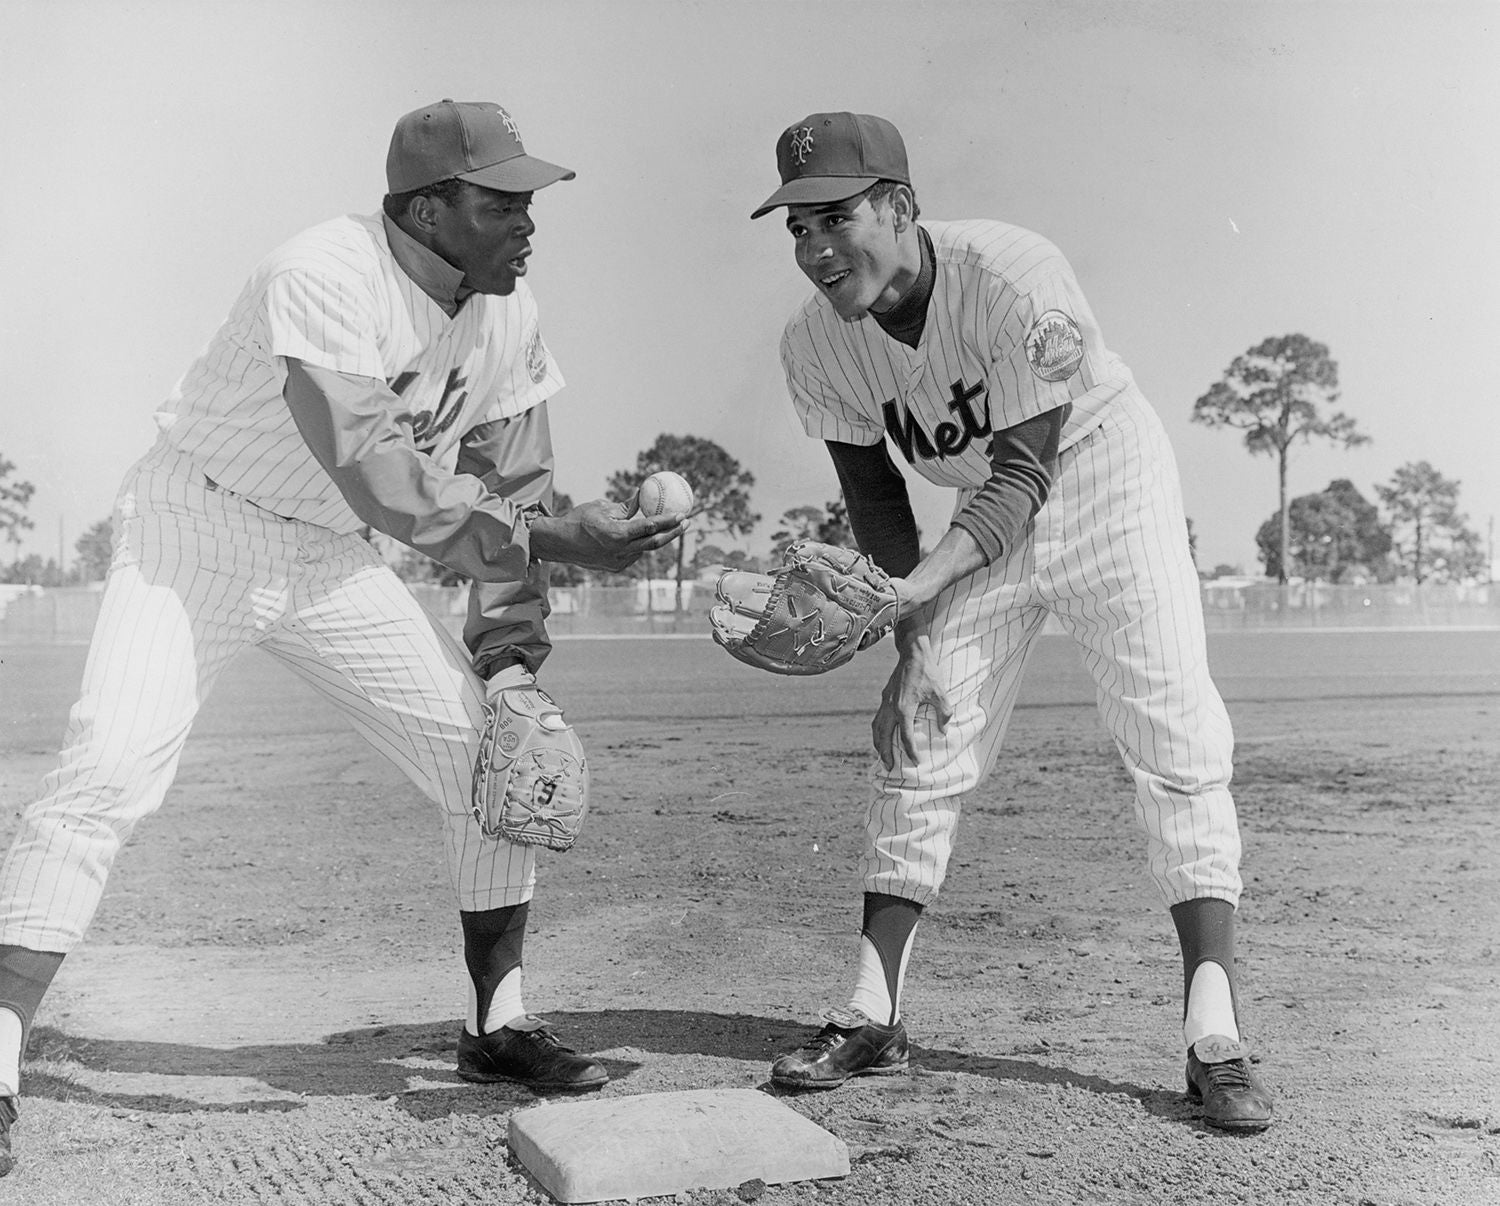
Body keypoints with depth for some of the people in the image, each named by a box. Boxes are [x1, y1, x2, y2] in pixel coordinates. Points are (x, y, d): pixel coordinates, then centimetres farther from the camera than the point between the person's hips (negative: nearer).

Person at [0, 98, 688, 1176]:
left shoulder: (507, 317, -6)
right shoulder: (323, 279, -27)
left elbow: (507, 499, -1)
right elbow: (380, 479, -36)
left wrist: (509, 681, -7)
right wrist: (558, 539, -36)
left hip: (332, 561, 6)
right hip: (198, 533, -6)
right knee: (108, 774, -22)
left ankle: (501, 1026, 13)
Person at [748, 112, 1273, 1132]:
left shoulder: (1014, 278, -32)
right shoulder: (815, 343, -16)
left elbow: (1025, 474, -31)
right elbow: (874, 493, -3)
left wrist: (915, 589, -47)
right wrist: (914, 638, -11)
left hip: (1107, 483, -4)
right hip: (984, 519, 5)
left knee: (1176, 739, -12)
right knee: (919, 746, 0)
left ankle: (1214, 1036, -7)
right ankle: (873, 1018, 10)